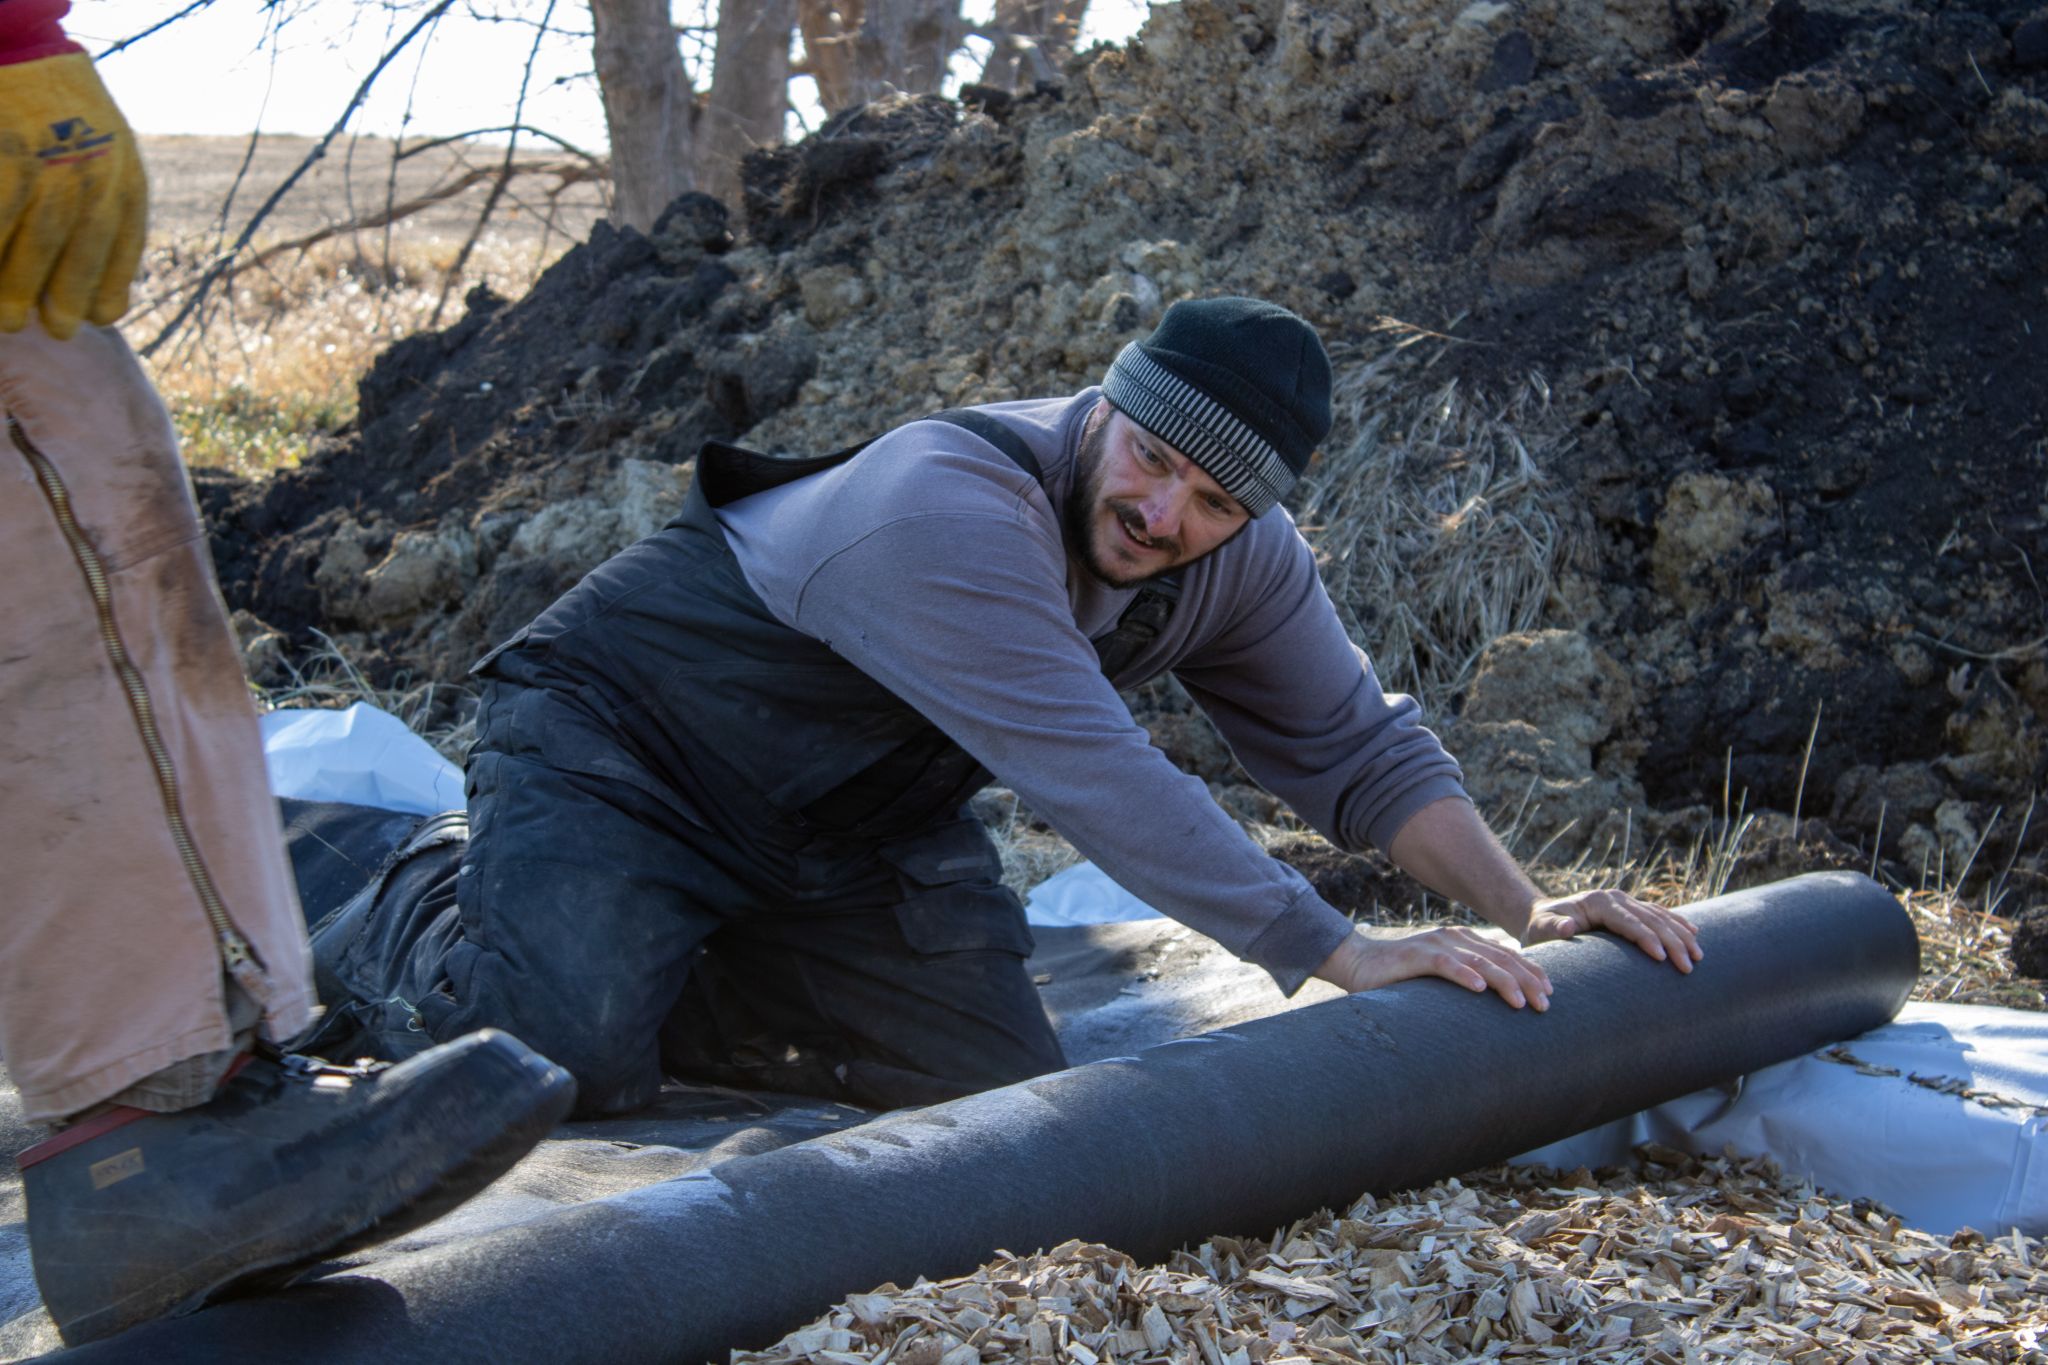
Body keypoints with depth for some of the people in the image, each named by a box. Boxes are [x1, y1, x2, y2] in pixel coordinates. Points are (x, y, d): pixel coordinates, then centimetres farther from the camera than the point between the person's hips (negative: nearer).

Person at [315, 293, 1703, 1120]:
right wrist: (1338, 954, -40)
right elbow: (1102, 780, -41)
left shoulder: (1243, 560, -12)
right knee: (571, 1051, -27)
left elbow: (1359, 746, -4)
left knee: (1000, 1076, -1)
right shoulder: (955, 512, -37)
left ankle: (657, 969, 13)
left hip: (857, 820, 8)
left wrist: (1522, 907, -17)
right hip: (619, 730, -7)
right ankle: (407, 941, 9)